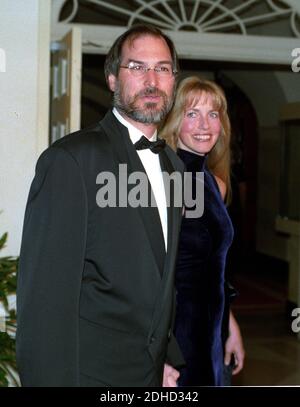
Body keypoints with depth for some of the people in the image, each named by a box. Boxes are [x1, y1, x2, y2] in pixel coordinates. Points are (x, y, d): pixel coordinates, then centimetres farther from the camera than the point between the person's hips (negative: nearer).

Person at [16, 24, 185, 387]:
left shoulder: (174, 166, 9)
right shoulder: (70, 159, -15)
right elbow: (44, 297, -20)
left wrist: (171, 358, 8)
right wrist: (52, 379, -22)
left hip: (152, 372, 7)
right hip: (90, 371, -7)